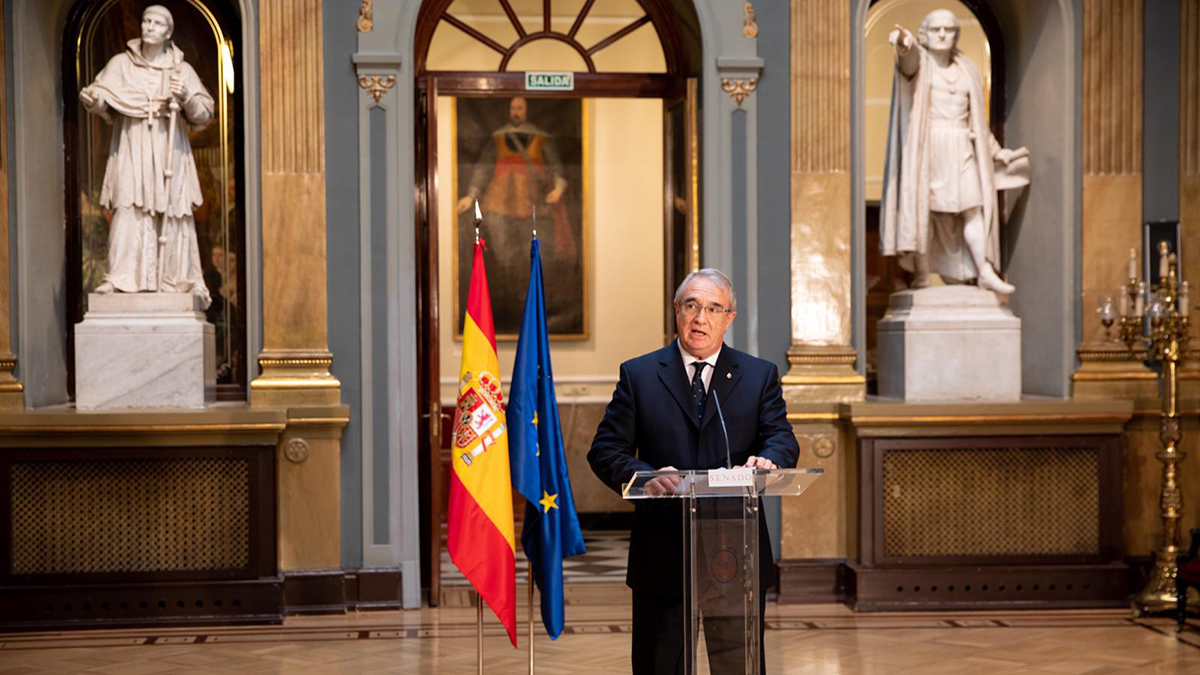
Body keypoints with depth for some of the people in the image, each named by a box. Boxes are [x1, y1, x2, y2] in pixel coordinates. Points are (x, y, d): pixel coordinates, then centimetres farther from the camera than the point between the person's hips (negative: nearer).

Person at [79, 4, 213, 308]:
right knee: (128, 211, -12)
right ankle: (120, 279, -14)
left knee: (171, 216, -3)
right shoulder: (121, 64, 9)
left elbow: (205, 114, 4)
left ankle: (177, 282, 1)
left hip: (169, 154, 0)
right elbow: (101, 98, 1)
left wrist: (186, 98, -15)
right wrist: (91, 99, -22)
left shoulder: (181, 69, 9)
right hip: (131, 153, 0)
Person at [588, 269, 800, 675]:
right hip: (661, 554, 0)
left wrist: (767, 460, -27)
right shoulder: (638, 375, 5)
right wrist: (646, 476, -22)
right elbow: (606, 451, 0)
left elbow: (782, 439, -2)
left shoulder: (760, 376, 9)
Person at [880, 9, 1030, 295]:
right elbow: (909, 59, -25)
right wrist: (903, 43, -49)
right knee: (922, 206, -7)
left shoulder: (966, 71, 15)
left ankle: (985, 272, -11)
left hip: (959, 150, 4)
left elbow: (976, 118, 22)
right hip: (924, 146, -3)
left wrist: (995, 151, 20)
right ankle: (921, 274, -2)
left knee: (972, 208, -7)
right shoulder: (919, 61, 1)